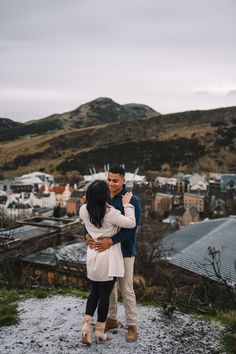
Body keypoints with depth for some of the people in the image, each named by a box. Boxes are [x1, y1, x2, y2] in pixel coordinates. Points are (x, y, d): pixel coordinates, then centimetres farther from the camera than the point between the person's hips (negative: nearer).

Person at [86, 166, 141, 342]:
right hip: (106, 249, 5)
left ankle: (132, 325, 18)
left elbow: (131, 227, -23)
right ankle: (111, 319, 34)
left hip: (124, 251, -5)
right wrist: (88, 234, -18)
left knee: (126, 289, 3)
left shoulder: (132, 201, -16)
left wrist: (111, 241, -32)